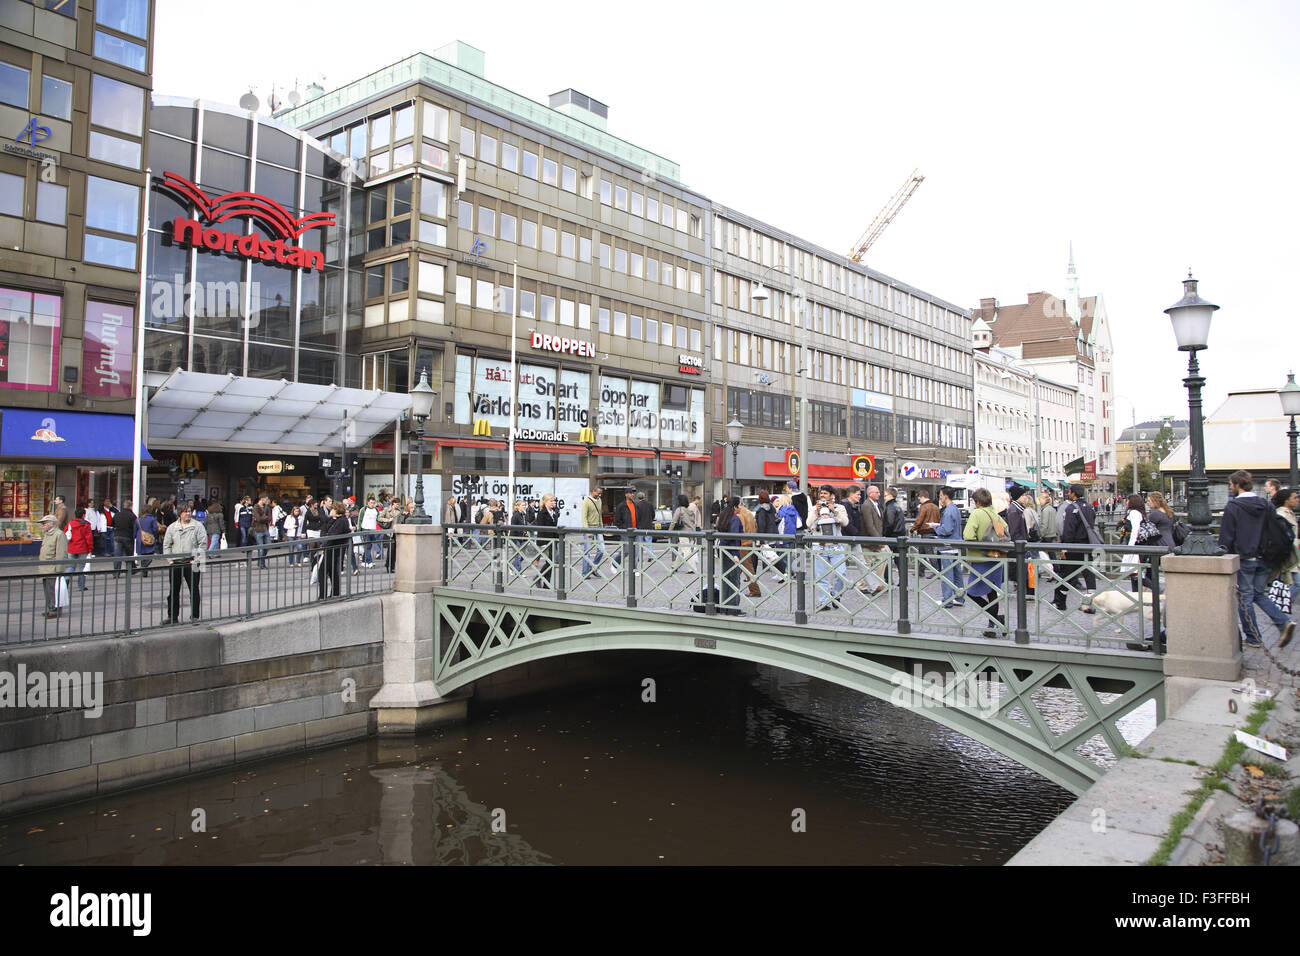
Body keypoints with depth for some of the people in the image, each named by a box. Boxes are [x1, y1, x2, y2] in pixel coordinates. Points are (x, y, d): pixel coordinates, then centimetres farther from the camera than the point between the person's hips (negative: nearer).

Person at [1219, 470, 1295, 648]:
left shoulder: (1232, 506, -12)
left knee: (1245, 598, 5)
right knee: (1260, 594, 19)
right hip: (1264, 559, 6)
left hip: (1243, 559, -6)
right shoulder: (1266, 505, 5)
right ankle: (1284, 623, 0)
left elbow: (1226, 536, -11)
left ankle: (1254, 638, 11)